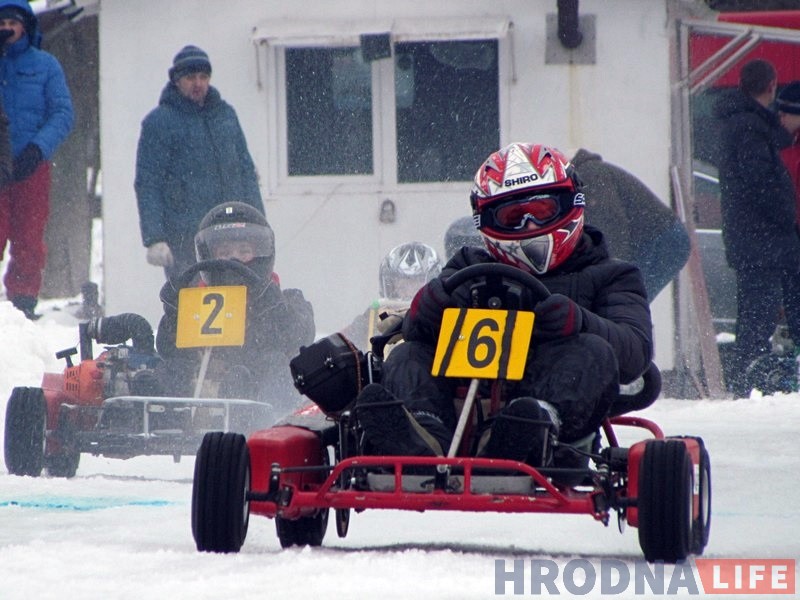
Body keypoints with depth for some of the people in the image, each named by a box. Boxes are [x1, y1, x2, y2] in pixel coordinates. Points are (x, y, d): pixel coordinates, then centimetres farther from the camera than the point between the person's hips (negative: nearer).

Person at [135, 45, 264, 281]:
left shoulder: (226, 114, 15)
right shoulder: (158, 122, 0)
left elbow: (246, 170, 20)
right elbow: (147, 185, -4)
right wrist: (153, 239, -12)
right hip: (183, 237, -5)